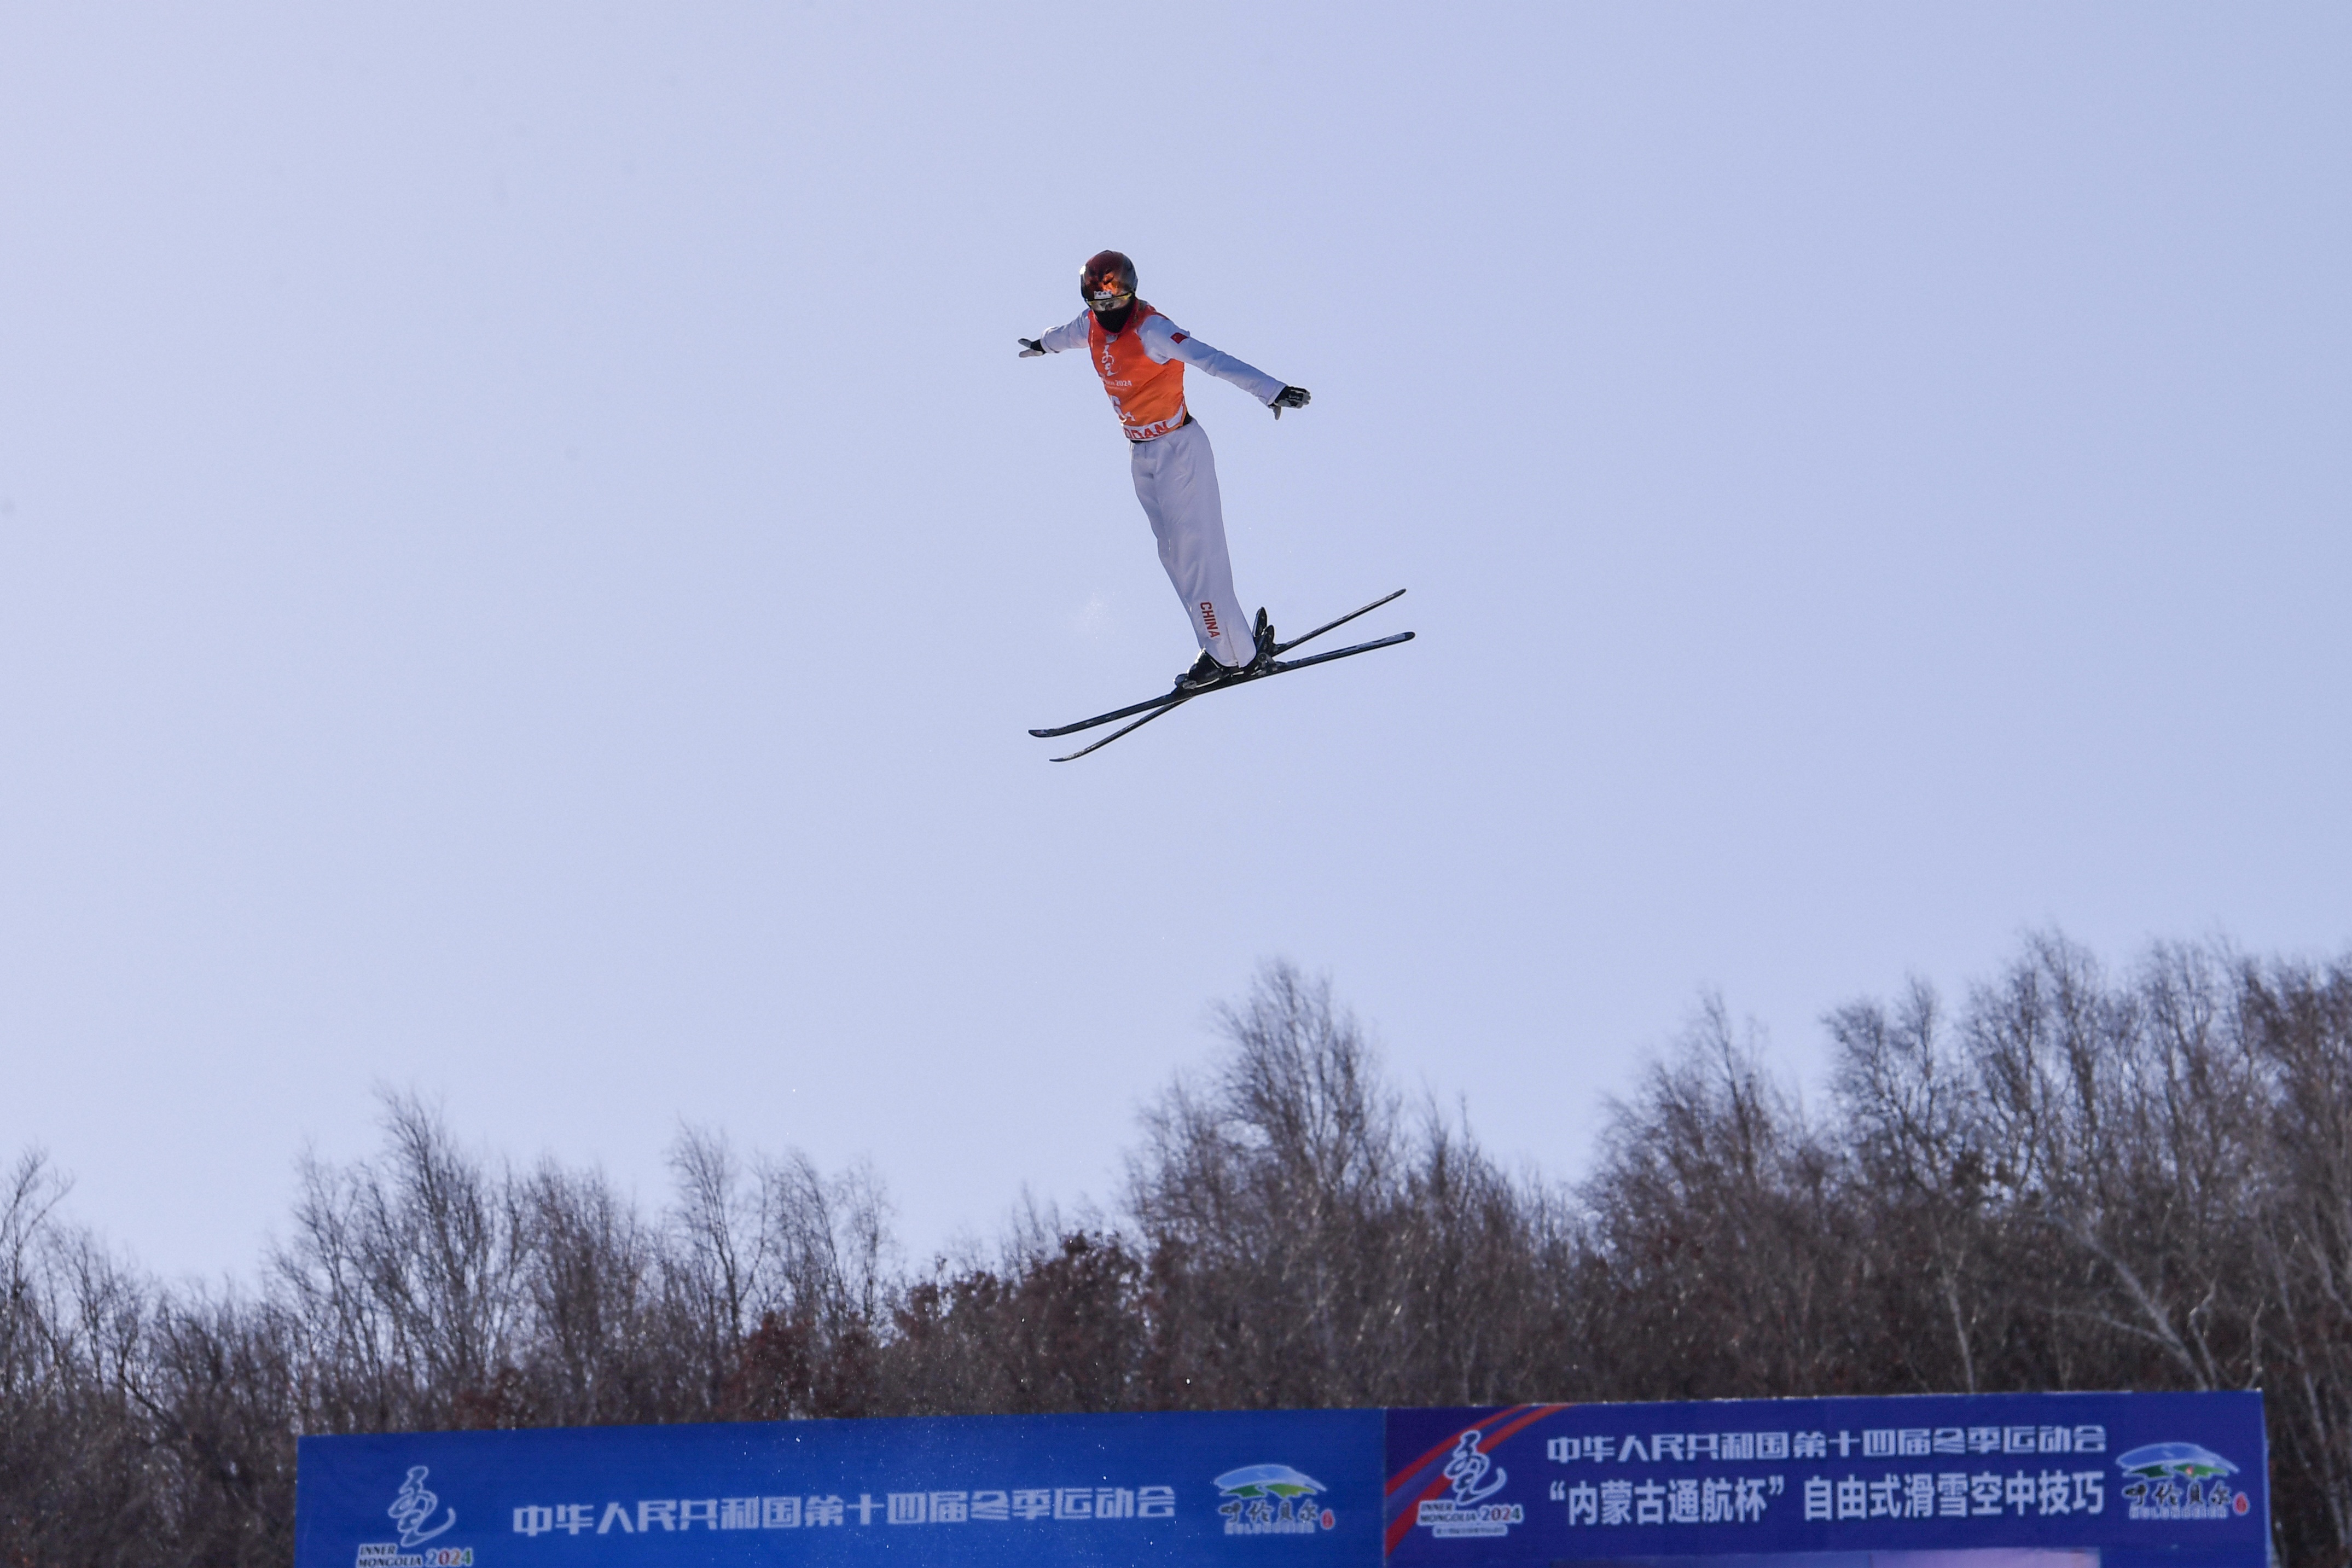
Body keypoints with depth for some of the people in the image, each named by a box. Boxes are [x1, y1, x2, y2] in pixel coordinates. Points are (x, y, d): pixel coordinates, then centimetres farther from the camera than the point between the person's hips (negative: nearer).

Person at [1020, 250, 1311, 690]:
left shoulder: (1151, 330, -23)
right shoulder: (1091, 326, 1)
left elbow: (1209, 359, -37)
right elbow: (1068, 335, 27)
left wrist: (1270, 390, -50)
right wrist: (1043, 345, 52)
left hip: (1179, 448, -8)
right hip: (1140, 453, 8)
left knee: (1194, 551, -7)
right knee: (1173, 554, 9)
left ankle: (1230, 656, 0)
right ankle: (1235, 642, 16)